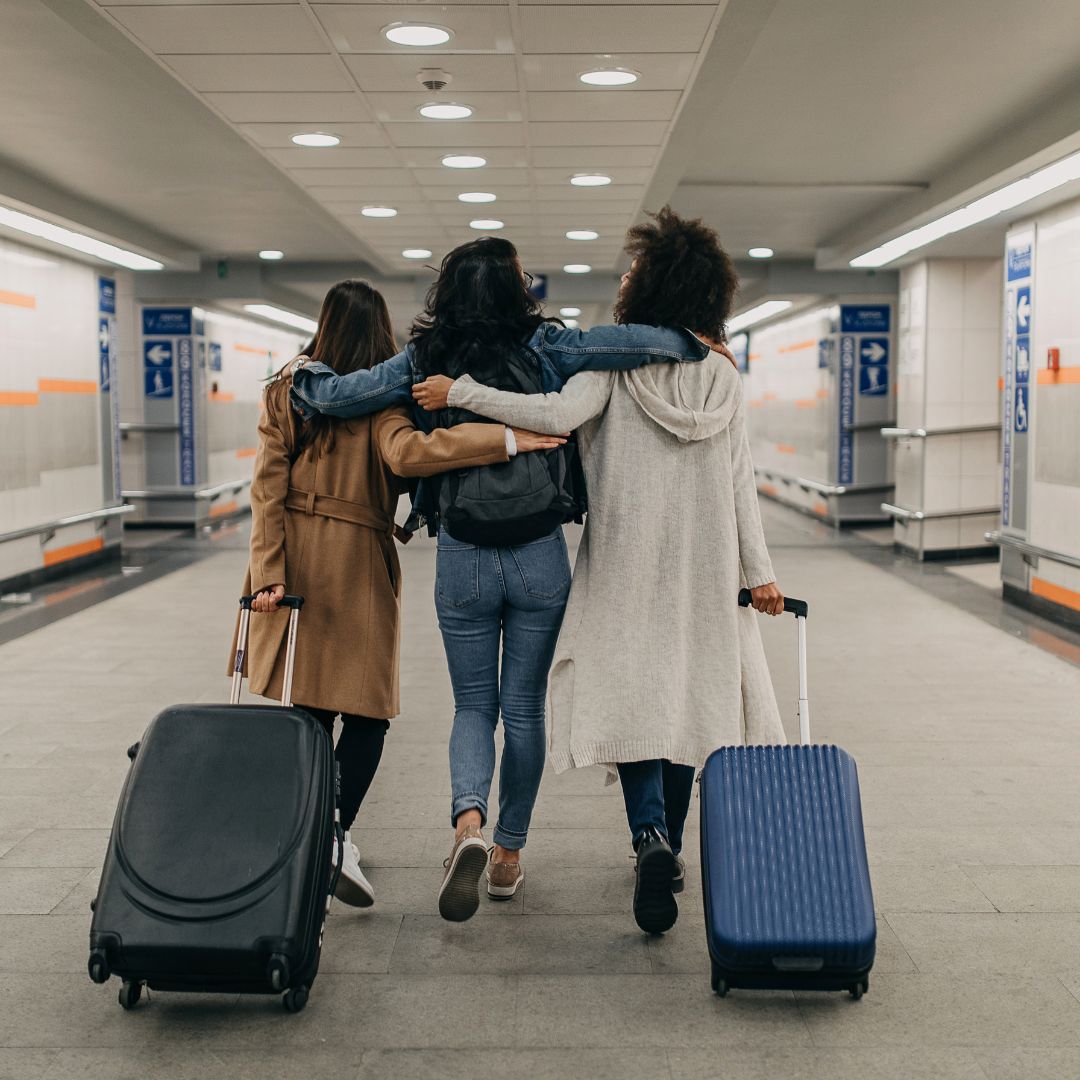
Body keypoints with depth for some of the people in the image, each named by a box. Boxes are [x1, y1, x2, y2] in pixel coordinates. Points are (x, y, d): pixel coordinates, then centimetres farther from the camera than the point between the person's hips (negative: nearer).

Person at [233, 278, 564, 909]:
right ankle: (335, 839, -11)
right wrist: (507, 439, -26)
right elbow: (407, 454, -28)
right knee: (367, 710, 4)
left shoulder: (286, 391, 6)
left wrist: (267, 572, -3)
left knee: (309, 708, 14)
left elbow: (269, 486, 0)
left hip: (295, 559, 5)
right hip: (357, 562, -5)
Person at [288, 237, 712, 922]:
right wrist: (696, 345, 2)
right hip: (540, 558, 0)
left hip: (462, 559, 1)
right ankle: (509, 854, 22)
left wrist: (304, 372, 17)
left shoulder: (424, 362, -3)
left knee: (473, 705, 14)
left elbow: (333, 395, -3)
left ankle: (469, 820, -12)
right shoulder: (543, 349, -6)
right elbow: (636, 343, -15)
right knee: (524, 707, 13)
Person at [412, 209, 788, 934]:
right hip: (704, 571, 3)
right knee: (687, 697, 12)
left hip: (626, 563, -3)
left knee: (629, 697, 3)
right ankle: (670, 851, 21)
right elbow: (739, 482, 3)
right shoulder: (725, 376, 3)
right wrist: (758, 571, 6)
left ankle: (652, 838, -18)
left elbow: (561, 414, -25)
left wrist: (460, 393, -19)